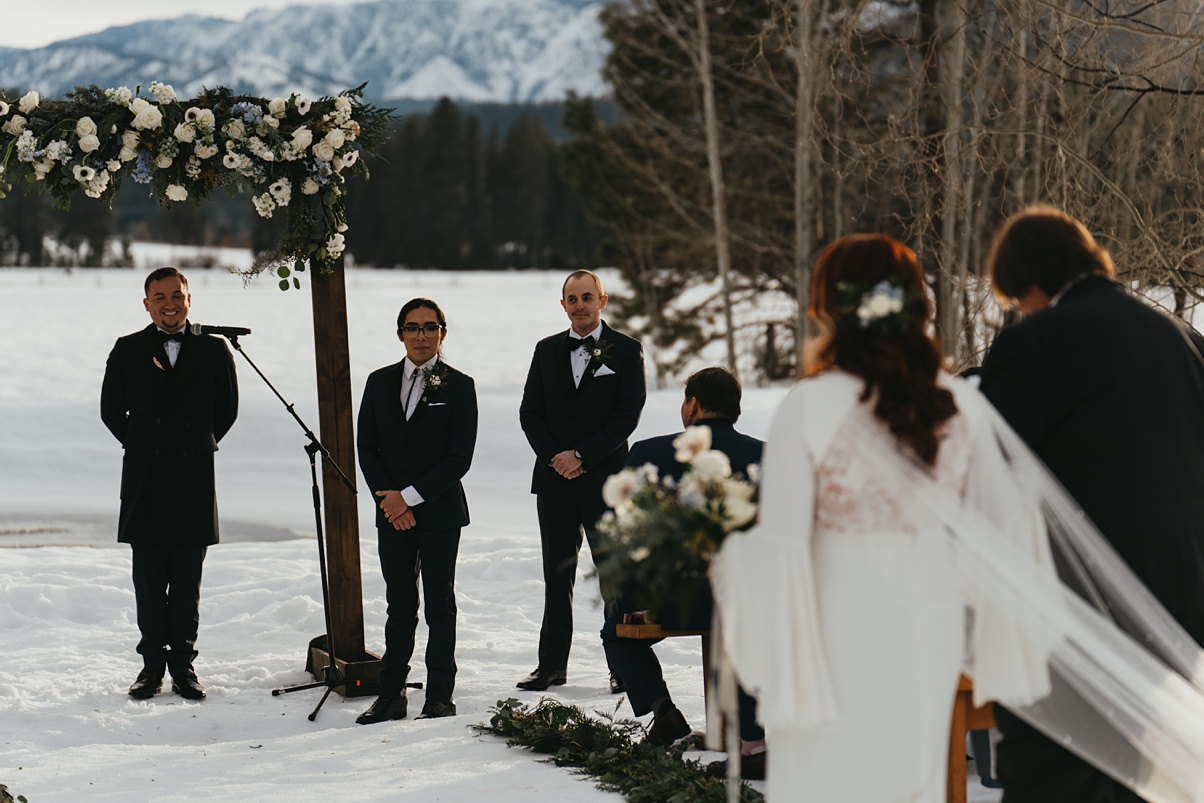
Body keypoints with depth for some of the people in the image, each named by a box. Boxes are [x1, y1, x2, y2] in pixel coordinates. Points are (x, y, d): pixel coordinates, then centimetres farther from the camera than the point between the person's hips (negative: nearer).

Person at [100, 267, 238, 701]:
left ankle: (183, 664, 11)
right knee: (148, 579, 3)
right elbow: (111, 411, 10)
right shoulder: (128, 350, 4)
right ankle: (152, 663, 11)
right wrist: (144, 447, 7)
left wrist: (199, 448, 7)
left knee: (187, 581, 4)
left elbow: (227, 410, 11)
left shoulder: (213, 350, 4)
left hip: (195, 480, 0)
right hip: (145, 481, 0)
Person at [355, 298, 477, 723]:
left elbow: (460, 458, -9)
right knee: (399, 605, 9)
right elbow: (366, 446, 7)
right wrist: (388, 497, -7)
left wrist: (409, 497, -13)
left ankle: (440, 696, 8)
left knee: (439, 606, 3)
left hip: (440, 512, -3)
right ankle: (392, 695, 14)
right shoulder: (380, 383, 8)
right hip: (391, 513, 3)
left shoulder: (458, 386, -4)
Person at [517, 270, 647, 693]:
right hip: (555, 482, 3)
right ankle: (553, 663, 12)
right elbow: (529, 412, 8)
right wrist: (555, 458, -7)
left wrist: (581, 456, -13)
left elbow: (628, 415, -7)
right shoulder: (547, 351, 12)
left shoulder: (626, 350, 1)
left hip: (606, 480, -3)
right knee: (557, 576, 7)